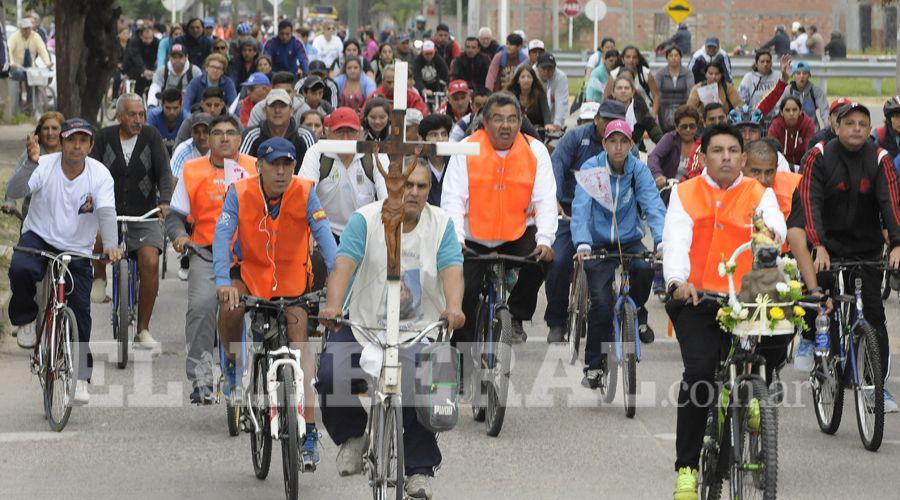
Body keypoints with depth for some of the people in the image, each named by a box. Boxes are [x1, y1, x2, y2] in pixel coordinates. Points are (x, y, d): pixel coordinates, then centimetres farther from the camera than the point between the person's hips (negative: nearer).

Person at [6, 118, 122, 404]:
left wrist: (110, 245, -41)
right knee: (20, 268, -34)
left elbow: (106, 213, -23)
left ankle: (81, 377, 11)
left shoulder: (99, 174, -11)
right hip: (39, 238, -1)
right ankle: (25, 321, -6)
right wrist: (31, 163, -43)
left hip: (77, 251, 1)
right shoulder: (45, 166, -13)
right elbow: (15, 192, -27)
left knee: (81, 312, -3)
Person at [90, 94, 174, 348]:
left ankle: (143, 330, -7)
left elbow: (164, 172, -7)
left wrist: (164, 201, -25)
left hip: (144, 214, 0)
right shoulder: (104, 138, 1)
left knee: (150, 263, -20)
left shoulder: (151, 136, 0)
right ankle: (100, 277, 0)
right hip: (110, 211, 0)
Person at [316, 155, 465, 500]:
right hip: (363, 323, 0)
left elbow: (452, 268, -12)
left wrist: (453, 308, -33)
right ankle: (352, 436, 7)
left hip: (418, 330, 0)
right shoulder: (366, 219, -4)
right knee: (331, 376, -22)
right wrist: (333, 306, -35)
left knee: (418, 391, -19)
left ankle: (420, 471, 2)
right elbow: (345, 263, -17)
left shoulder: (441, 224, 1)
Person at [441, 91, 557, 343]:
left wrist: (545, 241, -24)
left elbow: (545, 200, -8)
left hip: (518, 234, 1)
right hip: (474, 238, 0)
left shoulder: (536, 151, -4)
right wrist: (456, 240, -26)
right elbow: (452, 199, -12)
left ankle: (516, 318, -2)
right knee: (463, 293, -12)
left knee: (541, 260, -26)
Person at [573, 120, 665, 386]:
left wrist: (661, 241, -35)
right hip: (599, 243, -2)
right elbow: (581, 207, -23)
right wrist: (582, 244, -39)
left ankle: (636, 313, 1)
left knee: (645, 269, -30)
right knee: (601, 304, -15)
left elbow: (654, 206, -17)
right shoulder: (591, 169, -12)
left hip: (630, 241, 2)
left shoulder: (639, 170, -6)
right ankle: (594, 365, 0)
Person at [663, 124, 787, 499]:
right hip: (695, 299, -1)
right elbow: (676, 241, -6)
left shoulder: (759, 195, 10)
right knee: (699, 370, -18)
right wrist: (678, 280, -26)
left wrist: (770, 233, -38)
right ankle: (687, 465, -12)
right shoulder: (685, 194, 9)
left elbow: (775, 225, -11)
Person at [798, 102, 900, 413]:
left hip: (867, 247, 1)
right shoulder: (819, 157, -9)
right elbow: (810, 202, -18)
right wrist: (818, 246, -32)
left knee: (873, 312, -4)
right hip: (828, 243, -1)